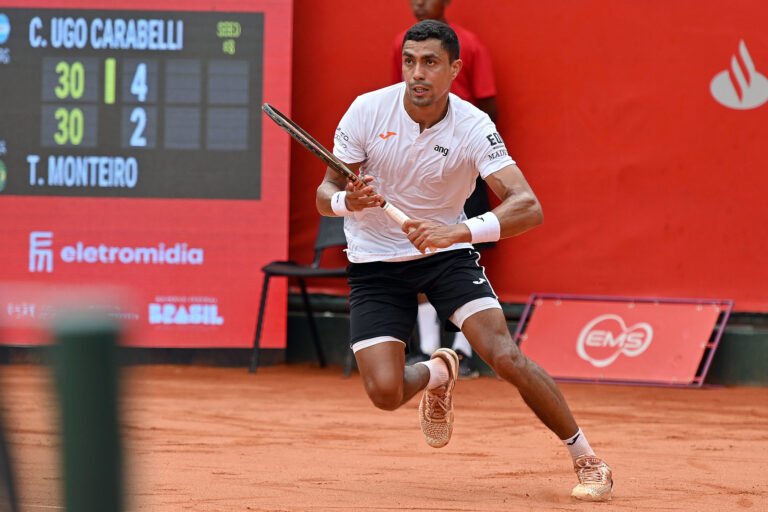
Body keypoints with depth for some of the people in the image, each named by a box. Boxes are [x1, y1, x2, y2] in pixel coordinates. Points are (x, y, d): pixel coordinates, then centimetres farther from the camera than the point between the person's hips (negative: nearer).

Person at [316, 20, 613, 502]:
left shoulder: (473, 128, -19)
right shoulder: (368, 111, -15)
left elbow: (528, 207, -29)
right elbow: (325, 193, -7)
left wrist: (460, 231, -45)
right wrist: (347, 201, -31)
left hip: (446, 253, -1)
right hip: (376, 261, 1)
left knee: (504, 354, -22)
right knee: (385, 392, -13)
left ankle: (587, 461, -6)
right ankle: (436, 374, 25)